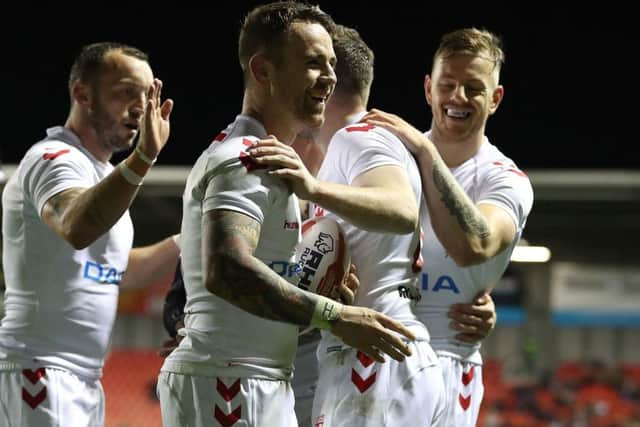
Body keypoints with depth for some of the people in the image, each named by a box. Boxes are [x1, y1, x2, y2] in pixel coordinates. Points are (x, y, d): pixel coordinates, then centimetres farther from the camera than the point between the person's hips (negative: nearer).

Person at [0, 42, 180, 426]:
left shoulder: (103, 172, 18)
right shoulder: (55, 159, -12)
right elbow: (76, 228, -36)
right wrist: (144, 158, -46)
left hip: (85, 380, 10)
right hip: (40, 374, -10)